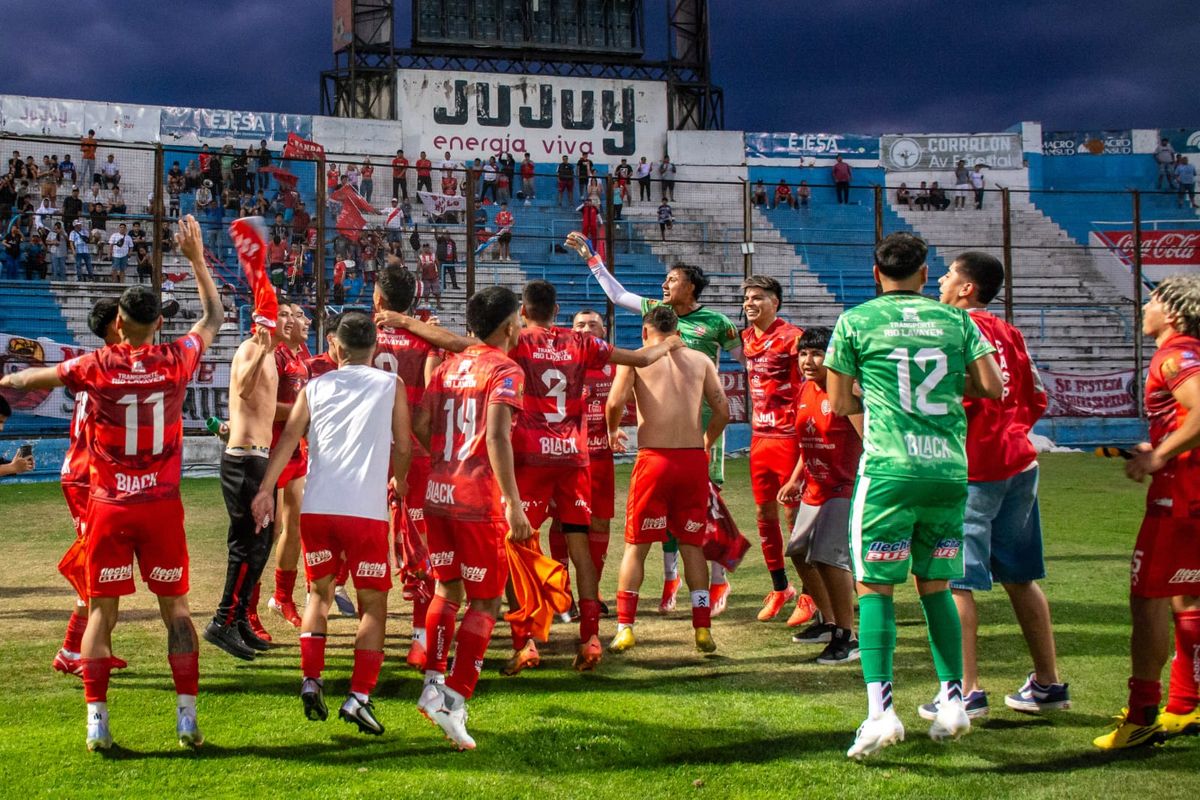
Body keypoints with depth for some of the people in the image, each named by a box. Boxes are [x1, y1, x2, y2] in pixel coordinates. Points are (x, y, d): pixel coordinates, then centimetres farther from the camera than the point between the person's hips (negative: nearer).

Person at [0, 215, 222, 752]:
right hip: (162, 506, 1)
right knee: (176, 608, 8)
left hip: (109, 507, -1)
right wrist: (196, 259, 22)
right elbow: (213, 318, 15)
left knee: (102, 610, 6)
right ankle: (187, 718, 6)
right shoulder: (176, 361, -5)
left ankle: (96, 722, 2)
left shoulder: (96, 367, -6)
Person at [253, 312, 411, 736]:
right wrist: (399, 481, 28)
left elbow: (289, 437, 0)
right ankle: (359, 696, -2)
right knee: (373, 602, 9)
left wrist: (266, 488, -4)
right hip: (366, 510, -2)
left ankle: (311, 681, 10)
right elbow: (403, 446, 9)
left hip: (316, 509, 3)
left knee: (319, 593, 22)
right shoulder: (391, 386, 7)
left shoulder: (314, 388, 12)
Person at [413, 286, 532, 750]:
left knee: (448, 589, 21)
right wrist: (513, 504, -22)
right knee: (485, 602, 3)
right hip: (479, 500, -6)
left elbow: (420, 425, 9)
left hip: (438, 492, 6)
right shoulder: (505, 371, -8)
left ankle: (433, 683, 15)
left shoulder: (449, 367, 12)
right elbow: (497, 437, -20)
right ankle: (454, 700, -4)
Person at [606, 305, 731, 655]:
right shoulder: (701, 360, 11)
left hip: (654, 458, -2)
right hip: (694, 460, 2)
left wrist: (612, 432, 9)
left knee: (636, 545, 8)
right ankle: (703, 628, 10)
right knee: (692, 545, 12)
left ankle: (625, 627, 5)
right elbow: (723, 411, 5)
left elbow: (615, 403, -10)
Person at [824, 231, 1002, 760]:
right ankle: (952, 700, 13)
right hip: (950, 471, 3)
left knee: (874, 588, 1)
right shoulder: (955, 320, 9)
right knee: (936, 587, 16)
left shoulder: (855, 321, 3)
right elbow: (992, 388, 4)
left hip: (890, 472, -3)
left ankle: (880, 709, -11)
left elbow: (841, 404, 6)